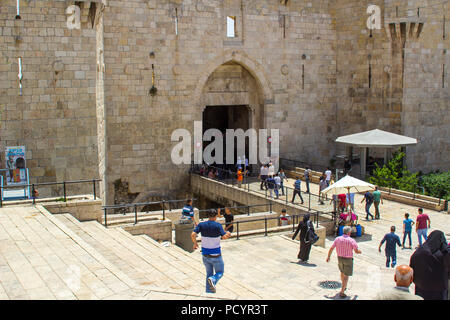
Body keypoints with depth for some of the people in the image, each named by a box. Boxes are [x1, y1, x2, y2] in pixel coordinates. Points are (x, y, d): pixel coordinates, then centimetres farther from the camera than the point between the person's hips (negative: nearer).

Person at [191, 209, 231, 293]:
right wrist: (228, 234, -1)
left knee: (209, 274, 20)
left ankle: (209, 292, 14)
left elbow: (193, 235, -15)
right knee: (220, 273, 14)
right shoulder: (218, 225, -14)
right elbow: (224, 237, -23)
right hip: (215, 255, -4)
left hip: (205, 255, 4)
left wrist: (195, 243, 3)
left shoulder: (201, 225, -5)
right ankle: (213, 280, -17)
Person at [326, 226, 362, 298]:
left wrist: (328, 257, 10)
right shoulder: (351, 240, -17)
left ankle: (344, 287, 45)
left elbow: (331, 248, -2)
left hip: (340, 258, 5)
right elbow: (356, 251, -17)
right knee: (346, 276, 2)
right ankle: (342, 292, -4)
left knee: (342, 272, 27)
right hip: (348, 260, -5)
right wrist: (359, 251, 7)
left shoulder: (337, 239, -4)